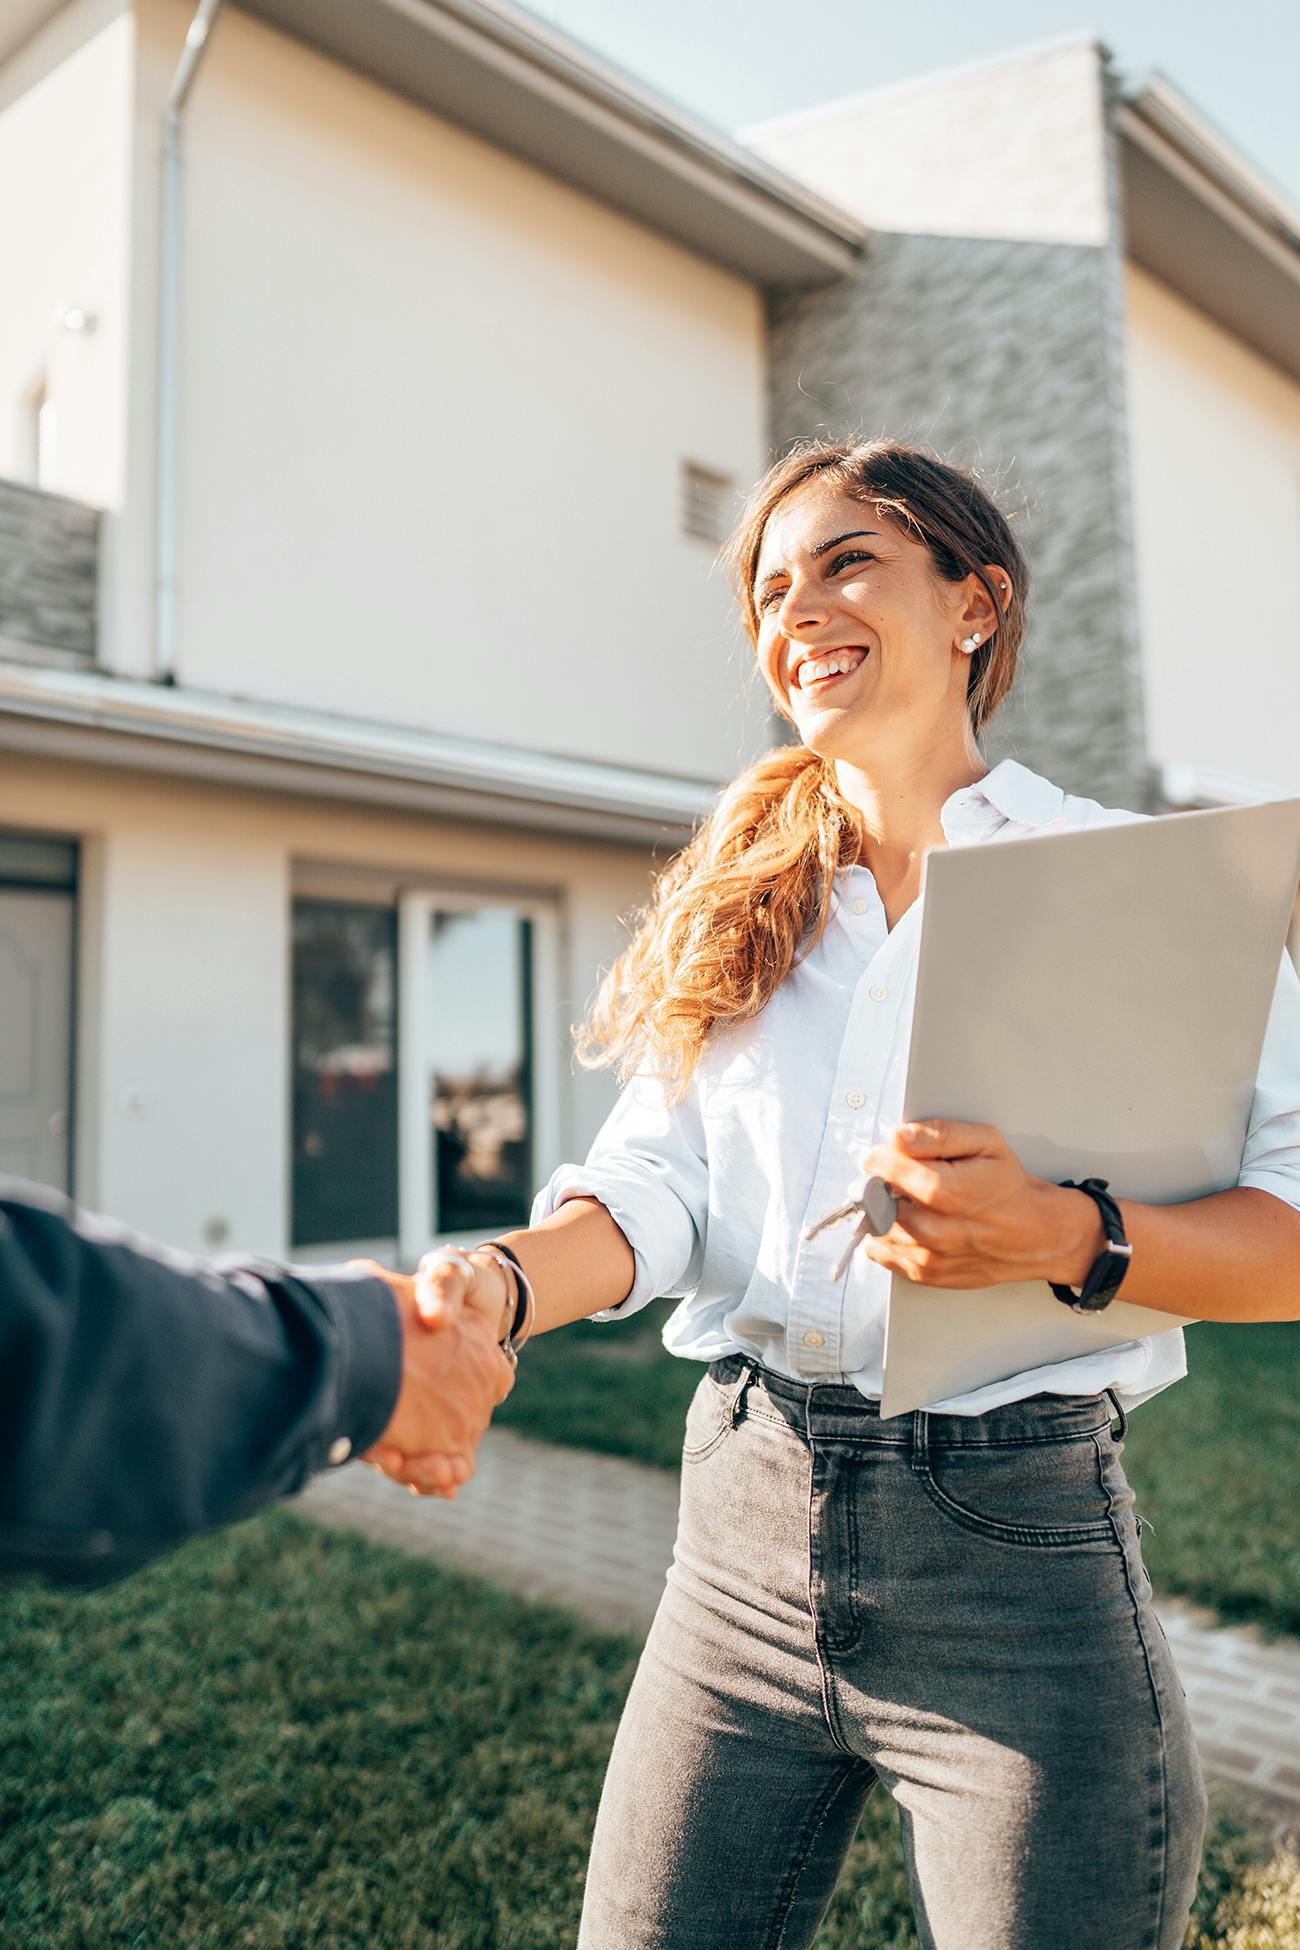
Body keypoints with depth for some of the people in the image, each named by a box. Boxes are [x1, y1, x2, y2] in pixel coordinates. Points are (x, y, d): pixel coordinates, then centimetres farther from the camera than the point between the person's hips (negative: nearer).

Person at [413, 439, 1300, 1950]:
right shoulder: (730, 909, 10)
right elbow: (650, 1187, 1)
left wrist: (1062, 1236, -25)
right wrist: (492, 1287, -18)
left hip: (1016, 1555, -3)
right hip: (745, 1537, 4)